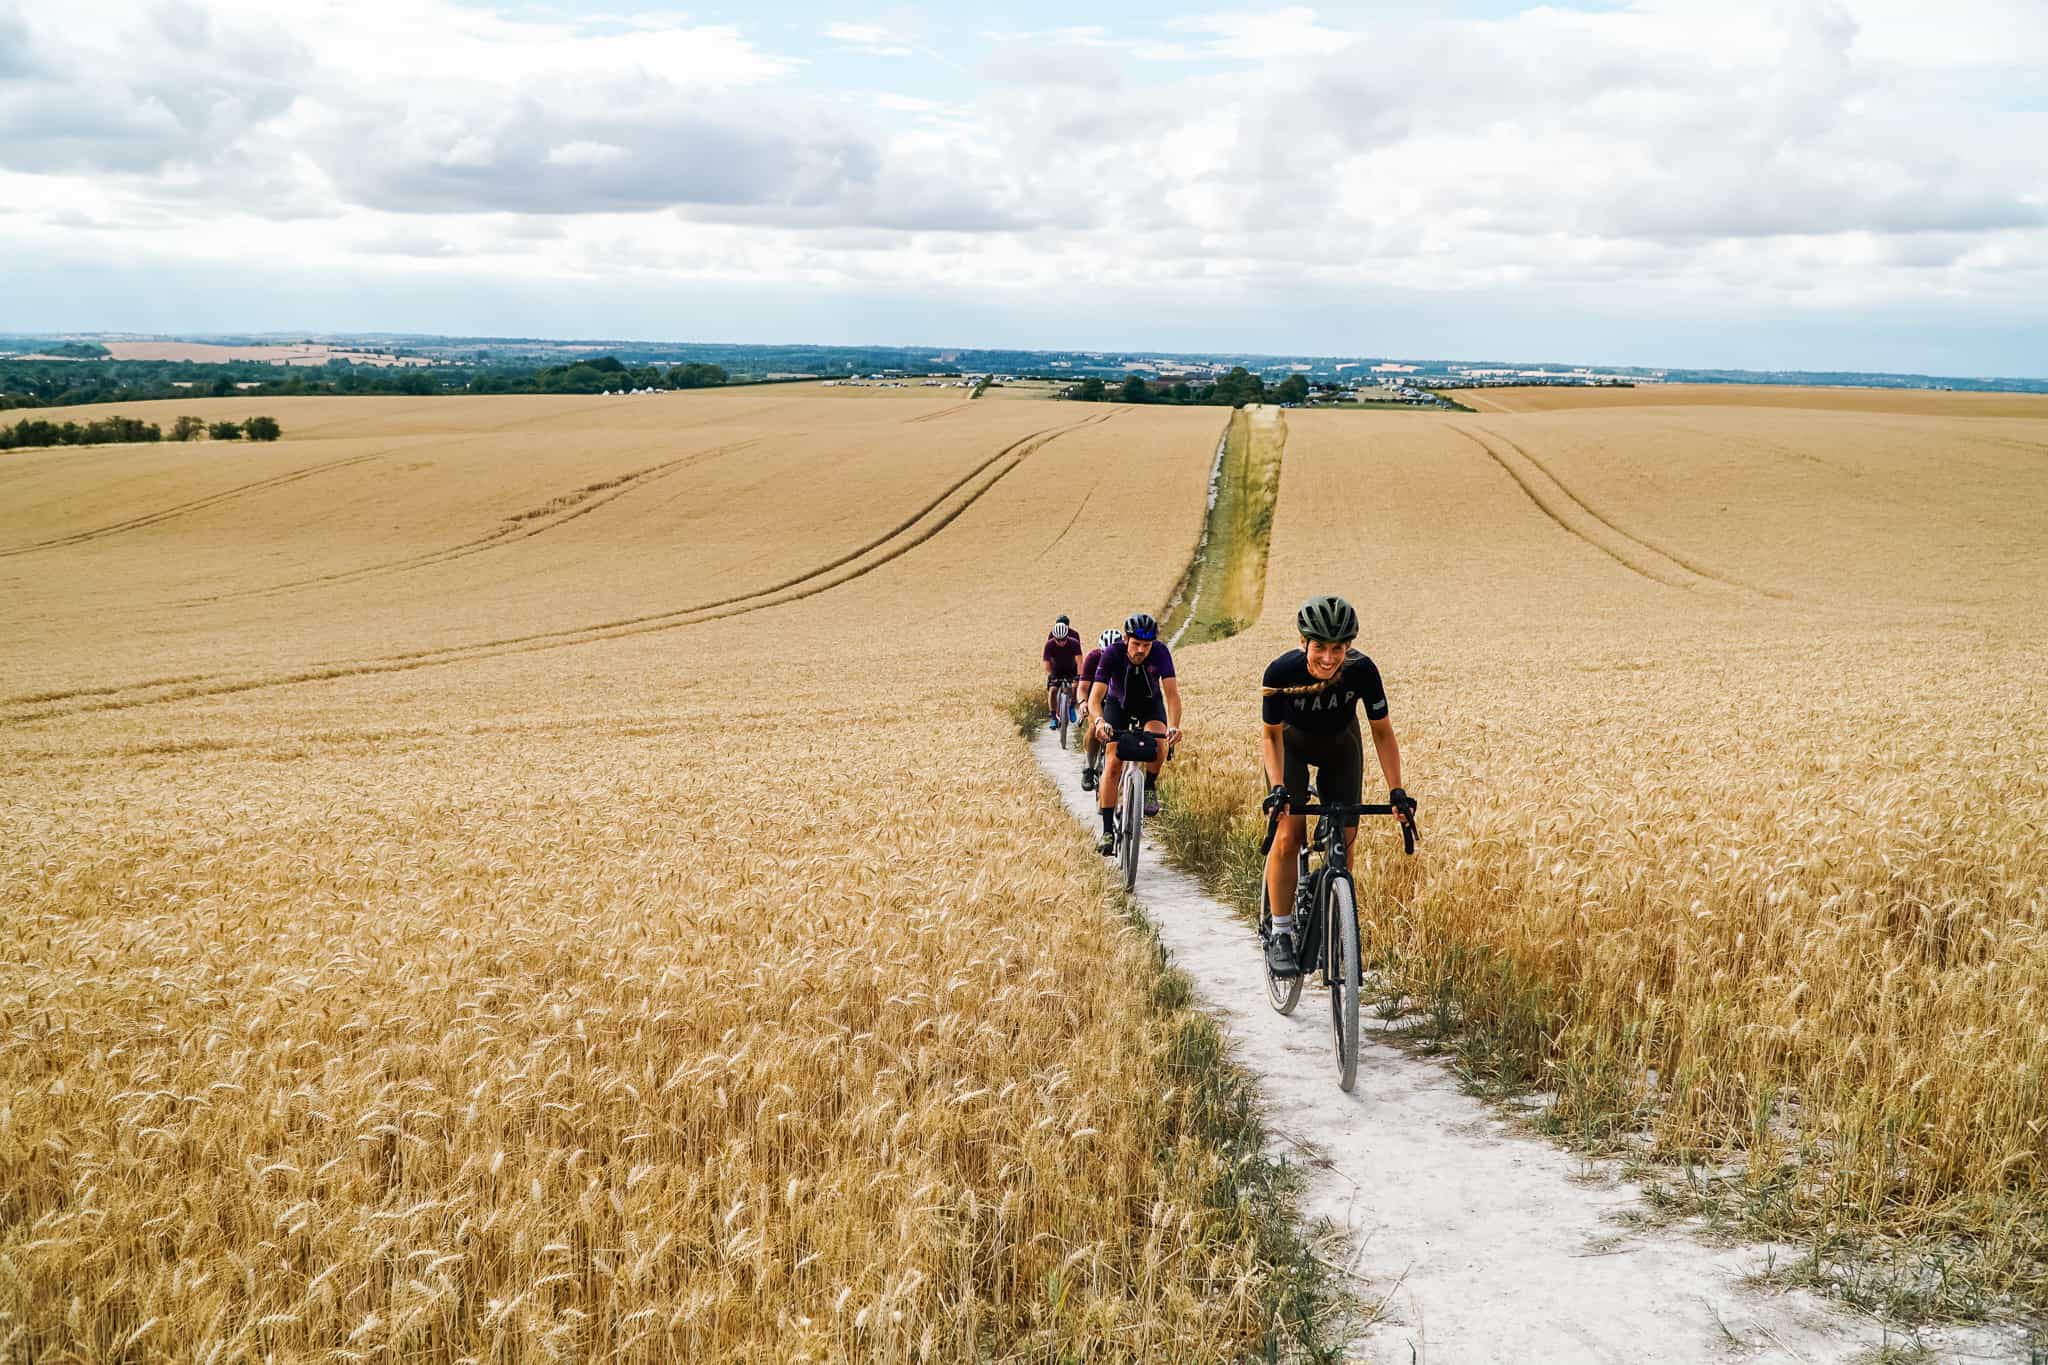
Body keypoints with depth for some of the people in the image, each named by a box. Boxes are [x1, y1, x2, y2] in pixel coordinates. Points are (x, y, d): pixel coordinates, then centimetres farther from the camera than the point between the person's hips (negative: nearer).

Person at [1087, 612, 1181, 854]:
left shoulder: (1160, 652, -30)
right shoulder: (1112, 654, -31)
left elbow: (1171, 693, -36)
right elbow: (1095, 697, -37)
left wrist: (1174, 726, -54)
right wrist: (1099, 722, -58)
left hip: (1151, 703, 0)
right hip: (1118, 703, 0)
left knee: (1159, 743, -31)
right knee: (1114, 763, -13)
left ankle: (1150, 785, -1)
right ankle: (1108, 830, -7)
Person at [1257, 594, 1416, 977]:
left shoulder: (1362, 671, -31)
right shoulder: (1282, 671, -34)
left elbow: (1382, 732, -19)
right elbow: (1271, 735, -21)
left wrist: (1397, 792, -25)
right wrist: (1278, 788, -33)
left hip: (1340, 746, 2)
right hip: (1292, 743, -2)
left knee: (1343, 839, -5)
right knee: (1288, 834, -17)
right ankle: (1280, 934, -7)